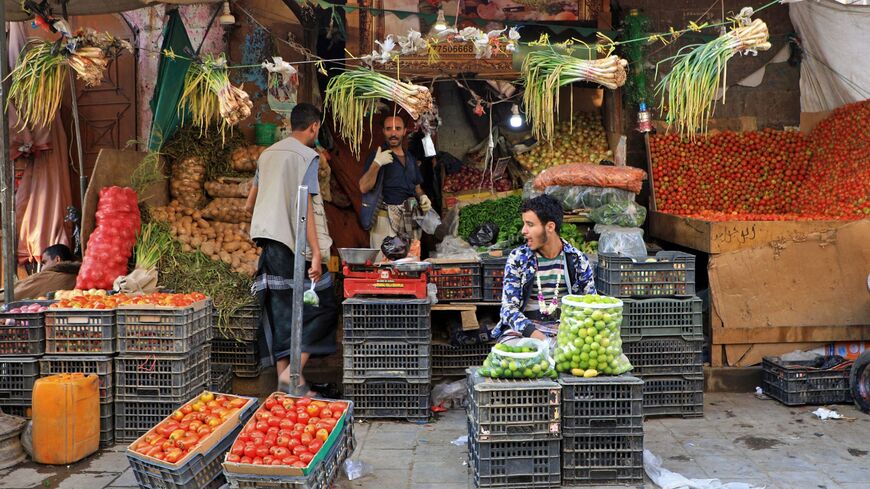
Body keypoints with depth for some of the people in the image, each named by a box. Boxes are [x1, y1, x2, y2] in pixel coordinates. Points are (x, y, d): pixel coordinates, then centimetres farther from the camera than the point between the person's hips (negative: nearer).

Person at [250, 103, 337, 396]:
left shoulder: (267, 155, 16)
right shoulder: (307, 155, -7)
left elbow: (254, 201, 21)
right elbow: (305, 206, -16)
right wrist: (317, 252, -17)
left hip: (270, 243, 8)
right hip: (297, 244, -8)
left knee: (280, 311, 9)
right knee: (322, 306, 1)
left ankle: (284, 376, 13)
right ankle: (292, 372, -7)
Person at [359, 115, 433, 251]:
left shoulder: (410, 158, 18)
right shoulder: (378, 156, -1)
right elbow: (364, 187, -11)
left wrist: (422, 197, 7)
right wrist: (376, 163, -21)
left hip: (410, 218, 6)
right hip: (386, 218, -6)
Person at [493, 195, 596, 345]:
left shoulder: (577, 260, 2)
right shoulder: (517, 258, -1)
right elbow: (509, 307, -6)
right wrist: (534, 334, -24)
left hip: (564, 328, 1)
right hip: (523, 329, -1)